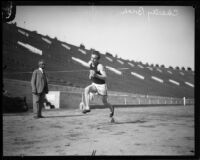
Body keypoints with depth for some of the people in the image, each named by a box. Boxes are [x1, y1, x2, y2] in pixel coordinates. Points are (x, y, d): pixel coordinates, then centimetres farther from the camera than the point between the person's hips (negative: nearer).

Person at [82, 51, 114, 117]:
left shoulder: (100, 66, -26)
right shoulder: (90, 63, -7)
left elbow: (105, 77, -36)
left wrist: (96, 75, -50)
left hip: (102, 86, -5)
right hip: (94, 84, 5)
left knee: (105, 102, 10)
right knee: (86, 89, -29)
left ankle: (111, 108, 46)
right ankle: (87, 107, -37)